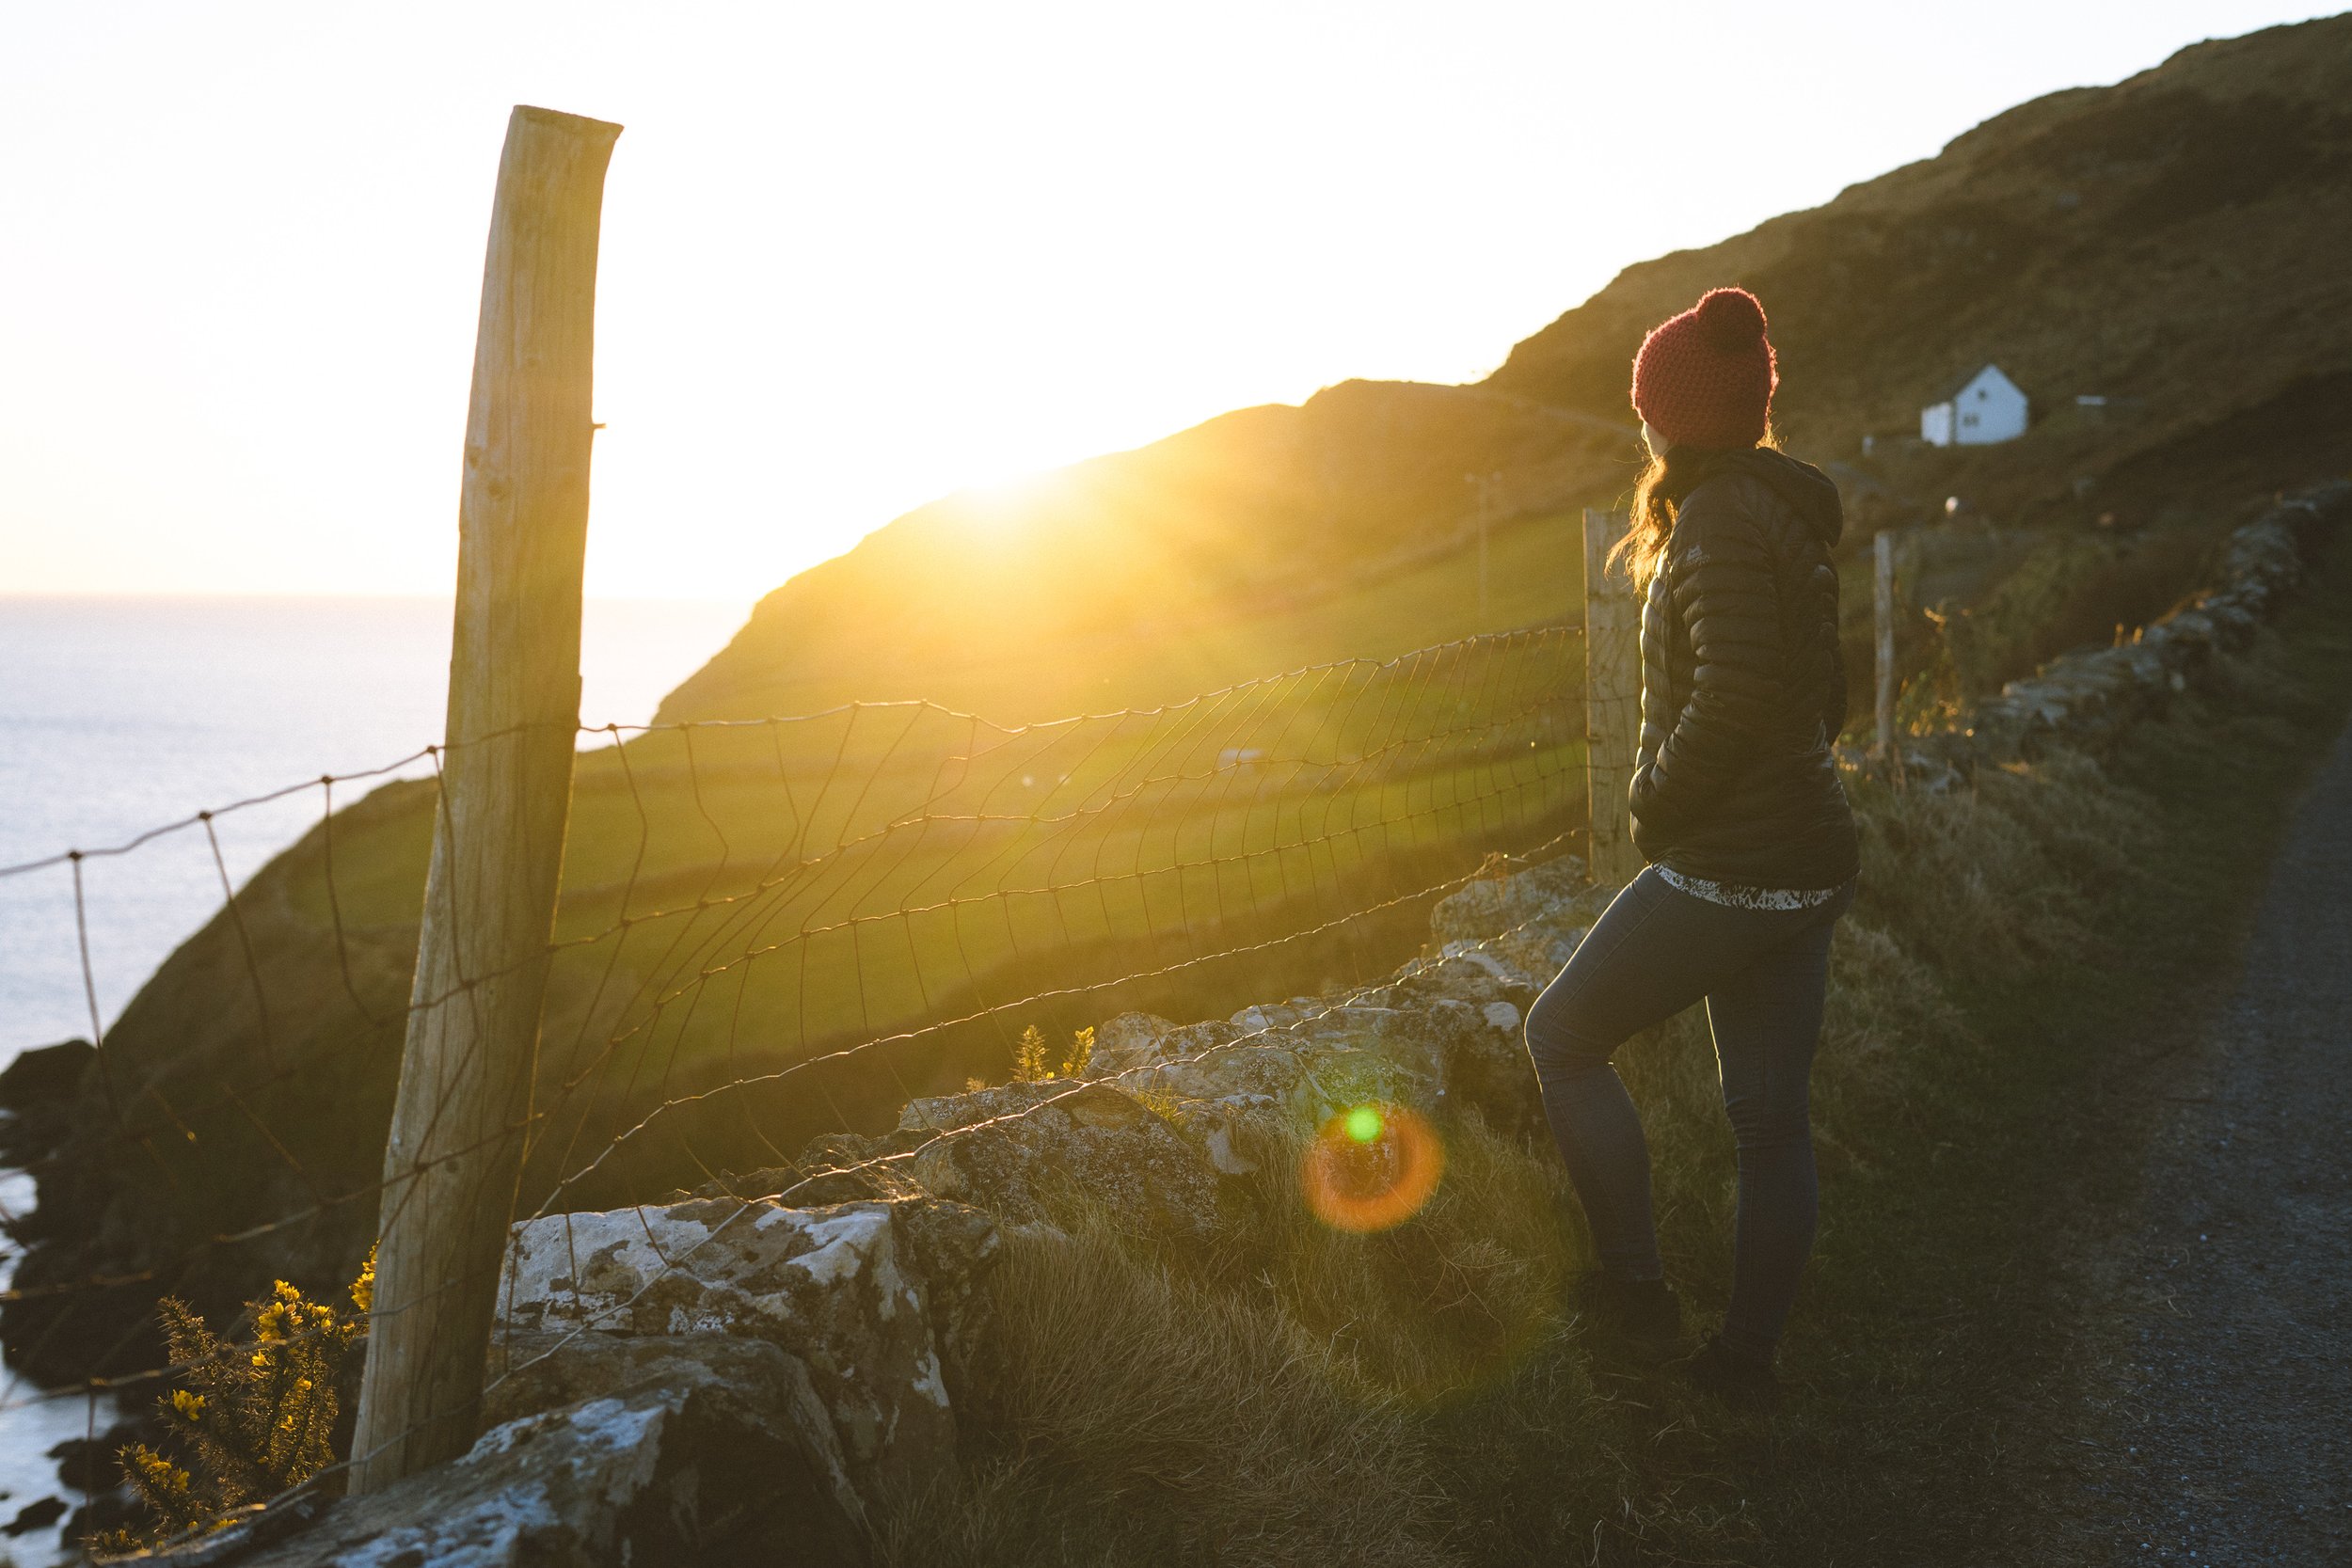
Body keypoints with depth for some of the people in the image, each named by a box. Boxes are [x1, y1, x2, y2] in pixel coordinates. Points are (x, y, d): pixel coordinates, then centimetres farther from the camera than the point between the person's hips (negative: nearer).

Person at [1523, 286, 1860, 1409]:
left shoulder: (1721, 522, -16)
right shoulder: (1789, 514, 13)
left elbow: (1732, 696, -28)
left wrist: (1654, 804, -12)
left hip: (1722, 871, -9)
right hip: (1809, 863, 9)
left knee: (1562, 1038, 9)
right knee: (1771, 1117, 14)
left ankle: (1634, 1285, 11)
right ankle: (1748, 1357, 25)